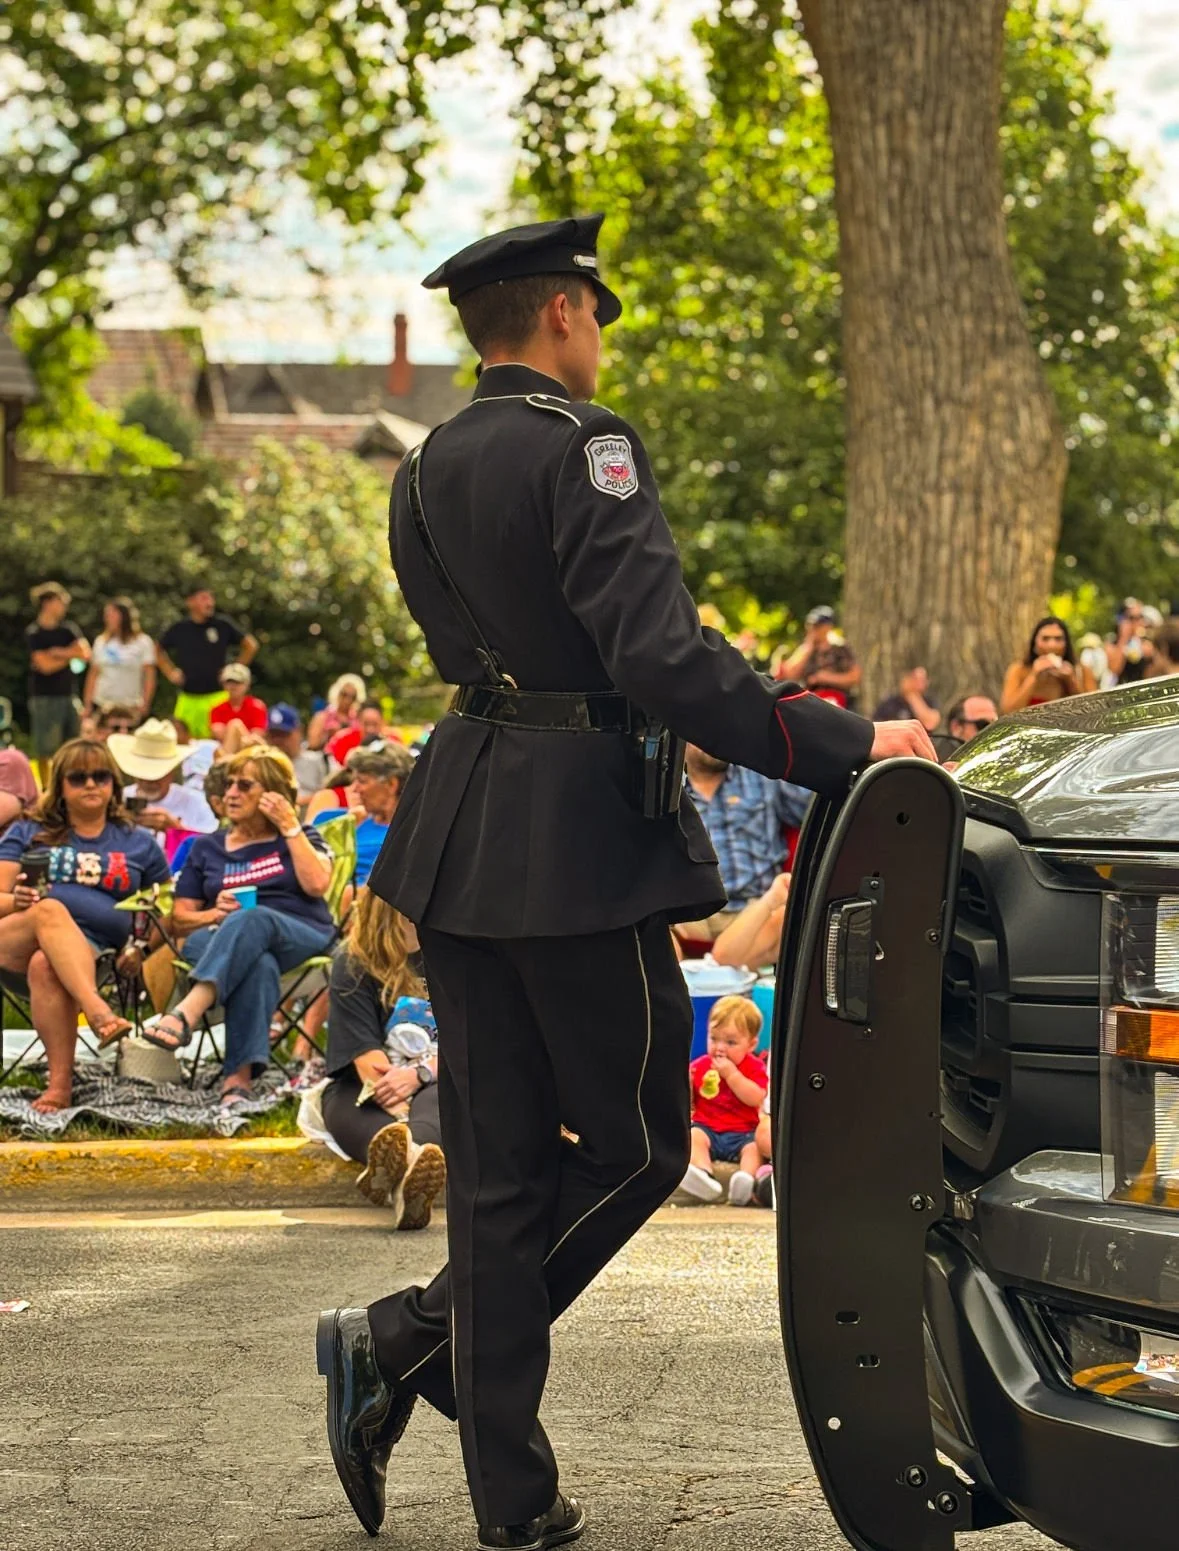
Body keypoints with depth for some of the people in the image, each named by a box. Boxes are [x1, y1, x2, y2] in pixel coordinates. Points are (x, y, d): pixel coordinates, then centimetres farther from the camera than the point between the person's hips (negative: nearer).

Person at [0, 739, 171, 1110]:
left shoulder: (139, 844, 22)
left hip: (92, 949, 0)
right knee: (50, 910, -37)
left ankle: (61, 1082, -45)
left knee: (46, 966, -38)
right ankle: (99, 1012, -56)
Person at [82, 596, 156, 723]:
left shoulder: (143, 642, 0)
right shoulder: (101, 640, 11)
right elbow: (93, 674, 13)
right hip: (101, 706, 3)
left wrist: (144, 705, -11)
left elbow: (150, 677, -3)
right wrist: (87, 705, 7)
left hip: (130, 708, -3)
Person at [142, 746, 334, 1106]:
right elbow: (181, 917, 19)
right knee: (258, 965, -40)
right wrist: (215, 914, -3)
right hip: (224, 937, 1)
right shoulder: (206, 848, 25)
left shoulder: (299, 838, 22)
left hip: (301, 936, -1)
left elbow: (317, 884, 0)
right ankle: (241, 1073, -56)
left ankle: (186, 1014, -60)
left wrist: (290, 827, 1)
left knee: (252, 919, -39)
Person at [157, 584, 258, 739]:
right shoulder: (179, 629, 5)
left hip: (217, 696, -3)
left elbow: (250, 645, 8)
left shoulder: (223, 625, -2)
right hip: (187, 699, 3)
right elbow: (159, 650, 23)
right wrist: (170, 672, 12)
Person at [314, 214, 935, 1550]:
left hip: (459, 837, 8)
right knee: (635, 1144, 7)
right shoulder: (579, 448, -12)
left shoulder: (424, 474, 14)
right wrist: (846, 746, -19)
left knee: (499, 1164, 10)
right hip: (578, 847, -8)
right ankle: (406, 1343, 0)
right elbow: (662, 658, -22)